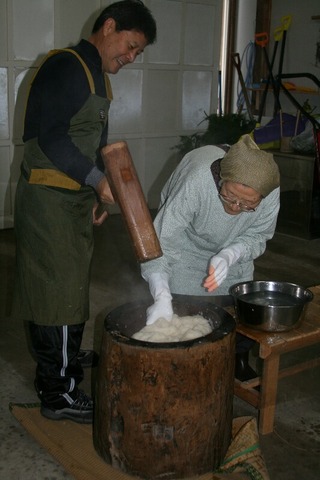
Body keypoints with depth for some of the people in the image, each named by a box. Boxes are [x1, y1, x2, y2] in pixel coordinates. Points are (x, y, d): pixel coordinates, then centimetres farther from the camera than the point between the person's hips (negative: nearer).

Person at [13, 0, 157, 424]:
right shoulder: (67, 67, -13)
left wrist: (98, 195, 15)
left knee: (70, 290, 15)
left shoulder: (96, 75, 18)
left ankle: (60, 376, 29)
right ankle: (59, 394, 9)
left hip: (74, 199, 10)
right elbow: (51, 137, -21)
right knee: (60, 293, -4)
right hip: (49, 199, -9)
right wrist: (98, 180, -21)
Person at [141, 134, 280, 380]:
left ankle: (241, 362, 33)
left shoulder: (271, 193, -33)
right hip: (188, 244, -3)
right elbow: (160, 243, -42)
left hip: (234, 247, 3)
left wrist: (229, 256, -39)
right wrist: (162, 297, -54)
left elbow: (257, 236, -17)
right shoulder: (195, 182, -43)